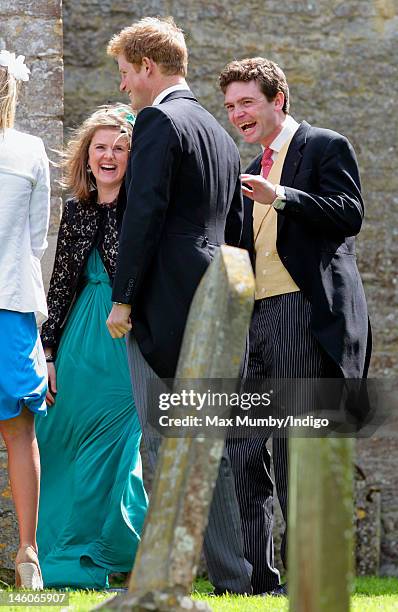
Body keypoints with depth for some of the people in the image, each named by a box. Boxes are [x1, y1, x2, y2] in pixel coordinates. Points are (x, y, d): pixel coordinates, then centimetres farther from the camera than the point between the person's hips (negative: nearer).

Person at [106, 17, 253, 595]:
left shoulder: (159, 121, -9)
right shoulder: (219, 133, 19)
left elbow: (144, 215, -17)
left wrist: (122, 299, -13)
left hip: (163, 308, -9)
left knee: (164, 445, -6)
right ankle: (231, 575, 11)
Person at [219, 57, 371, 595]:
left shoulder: (326, 147, 1)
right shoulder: (255, 169, 25)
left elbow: (349, 214, -14)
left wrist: (279, 197, -23)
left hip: (307, 313, -8)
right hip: (257, 317, 8)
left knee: (298, 449, -8)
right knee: (242, 449, 2)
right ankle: (255, 576, 6)